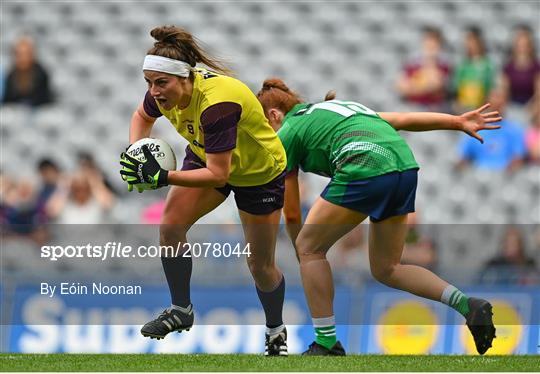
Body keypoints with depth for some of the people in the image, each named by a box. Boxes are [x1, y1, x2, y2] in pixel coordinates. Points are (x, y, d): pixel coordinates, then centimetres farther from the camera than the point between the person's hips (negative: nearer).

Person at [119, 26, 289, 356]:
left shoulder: (217, 103, -43)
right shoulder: (164, 92, -21)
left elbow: (217, 174, -40)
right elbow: (143, 117, 5)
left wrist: (164, 178, -46)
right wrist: (135, 153, -14)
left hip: (261, 173, -6)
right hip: (206, 157, 6)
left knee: (261, 266, 4)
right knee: (170, 227, -13)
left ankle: (276, 332, 30)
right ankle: (181, 310, 5)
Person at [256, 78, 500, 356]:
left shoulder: (286, 133, 14)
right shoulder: (331, 109, 34)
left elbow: (291, 215, 17)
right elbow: (402, 120, 24)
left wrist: (301, 257, 31)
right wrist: (458, 122, 21)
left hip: (366, 168, -8)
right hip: (406, 164, 8)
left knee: (309, 248, 11)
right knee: (385, 269, 19)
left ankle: (327, 345, 9)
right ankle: (467, 305, 3)